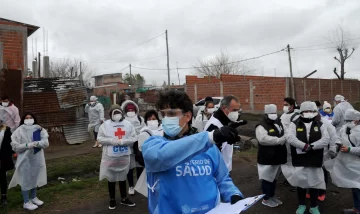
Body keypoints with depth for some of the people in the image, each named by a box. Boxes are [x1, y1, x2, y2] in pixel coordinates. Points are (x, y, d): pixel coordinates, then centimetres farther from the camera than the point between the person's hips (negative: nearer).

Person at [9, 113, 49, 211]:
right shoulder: (19, 131, -7)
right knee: (26, 180, 4)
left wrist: (37, 143, -23)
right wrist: (27, 145, -23)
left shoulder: (39, 129, 2)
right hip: (25, 160, -4)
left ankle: (33, 197, 35)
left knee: (35, 179, 17)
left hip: (37, 158, 4)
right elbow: (15, 146, -11)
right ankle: (26, 202, 17)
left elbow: (46, 143, -5)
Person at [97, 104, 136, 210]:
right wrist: (111, 140, -17)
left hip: (124, 156, 2)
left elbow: (134, 138, -1)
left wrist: (123, 141, -16)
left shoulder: (128, 124, -1)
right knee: (111, 178, 13)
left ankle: (124, 199, 34)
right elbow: (100, 138, -3)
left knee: (122, 178, 17)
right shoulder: (105, 125, -5)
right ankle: (112, 200, 32)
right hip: (110, 157, -1)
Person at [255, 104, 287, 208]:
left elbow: (285, 134, 22)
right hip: (267, 158, -8)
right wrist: (279, 140, -26)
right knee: (267, 178, 2)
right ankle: (266, 199, 16)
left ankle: (272, 196, 34)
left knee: (274, 177, 20)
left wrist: (285, 137, -3)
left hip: (277, 156, 8)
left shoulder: (279, 123, 13)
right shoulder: (262, 126, -17)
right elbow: (263, 139, -32)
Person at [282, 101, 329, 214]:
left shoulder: (320, 125, 4)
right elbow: (289, 137, -17)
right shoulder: (295, 124, -2)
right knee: (301, 183, 12)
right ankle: (301, 205, 31)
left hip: (315, 160, 1)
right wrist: (305, 146, -26)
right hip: (299, 160, -1)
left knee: (314, 183, 13)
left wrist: (311, 146, -21)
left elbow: (326, 139, -9)